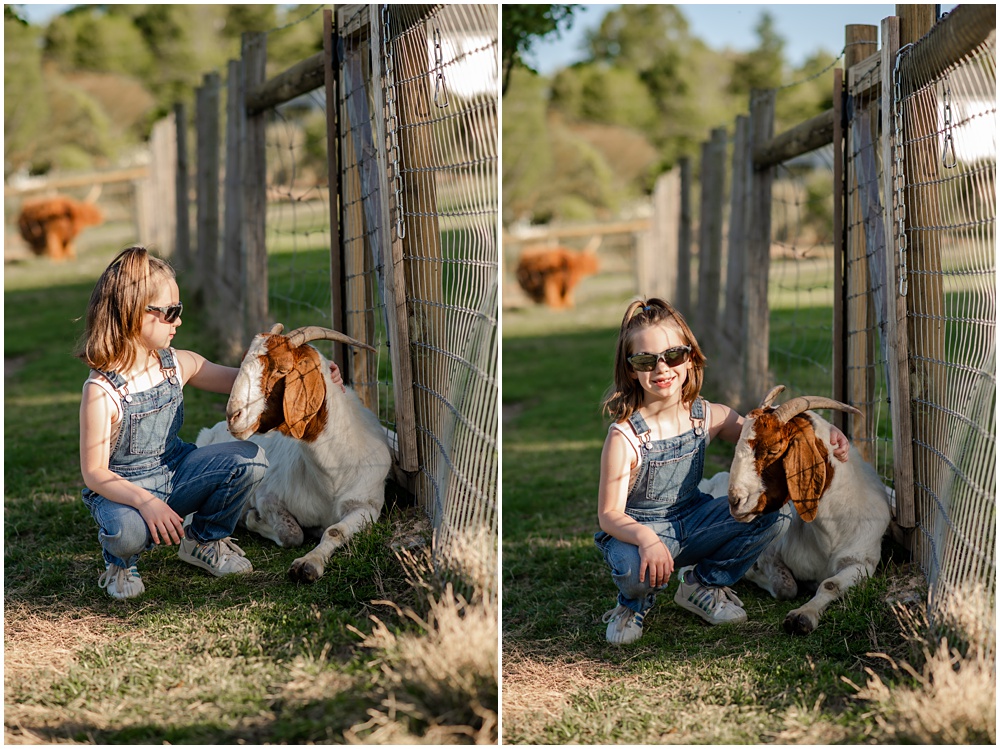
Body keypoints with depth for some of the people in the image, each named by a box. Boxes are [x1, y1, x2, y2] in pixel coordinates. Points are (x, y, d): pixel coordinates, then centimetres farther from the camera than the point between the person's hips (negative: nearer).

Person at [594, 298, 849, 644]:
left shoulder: (707, 417, -7)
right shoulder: (624, 437, -22)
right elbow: (609, 514, -21)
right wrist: (646, 538, -42)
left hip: (691, 521, 5)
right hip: (638, 528, -5)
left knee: (765, 516, -16)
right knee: (634, 569, -40)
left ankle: (701, 585, 8)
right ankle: (634, 603, 2)